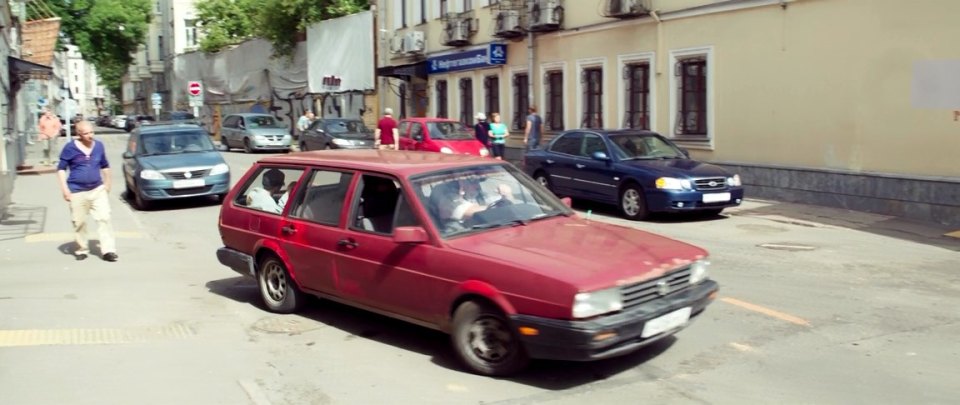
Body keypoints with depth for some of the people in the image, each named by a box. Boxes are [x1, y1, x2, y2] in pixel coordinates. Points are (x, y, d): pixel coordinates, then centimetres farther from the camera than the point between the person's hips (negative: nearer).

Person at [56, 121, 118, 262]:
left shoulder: (99, 145, 3)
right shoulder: (70, 147, -8)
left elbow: (105, 166, 17)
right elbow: (61, 169, -4)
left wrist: (107, 183, 16)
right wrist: (65, 189, -11)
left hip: (98, 190, 2)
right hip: (77, 192, -2)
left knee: (104, 218, -6)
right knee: (79, 222, 6)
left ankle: (108, 250, -6)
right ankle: (82, 249, 22)